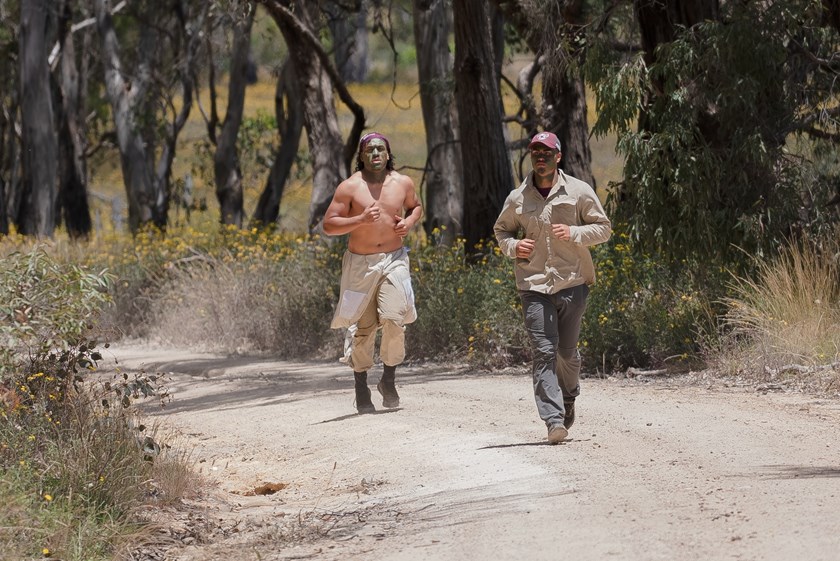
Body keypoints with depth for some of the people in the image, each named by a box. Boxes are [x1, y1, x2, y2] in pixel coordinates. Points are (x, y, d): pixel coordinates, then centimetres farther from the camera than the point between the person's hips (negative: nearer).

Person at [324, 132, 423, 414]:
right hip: (360, 264, -1)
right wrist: (360, 220, -19)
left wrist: (410, 222, 3)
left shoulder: (403, 183, 5)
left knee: (394, 319, -15)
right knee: (362, 328, 3)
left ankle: (388, 380, 5)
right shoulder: (350, 187, -5)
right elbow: (329, 225, -6)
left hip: (394, 261, 1)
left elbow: (415, 206, 26)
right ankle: (361, 389, 17)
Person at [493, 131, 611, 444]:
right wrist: (513, 246, -1)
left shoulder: (579, 192, 1)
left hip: (573, 283, 0)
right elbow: (501, 230, 21)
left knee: (567, 351, 9)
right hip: (534, 286, 0)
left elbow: (603, 228, 5)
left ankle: (568, 398, 40)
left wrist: (573, 233, -13)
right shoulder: (517, 199, 6)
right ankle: (554, 420, -17)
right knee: (544, 352, -11)